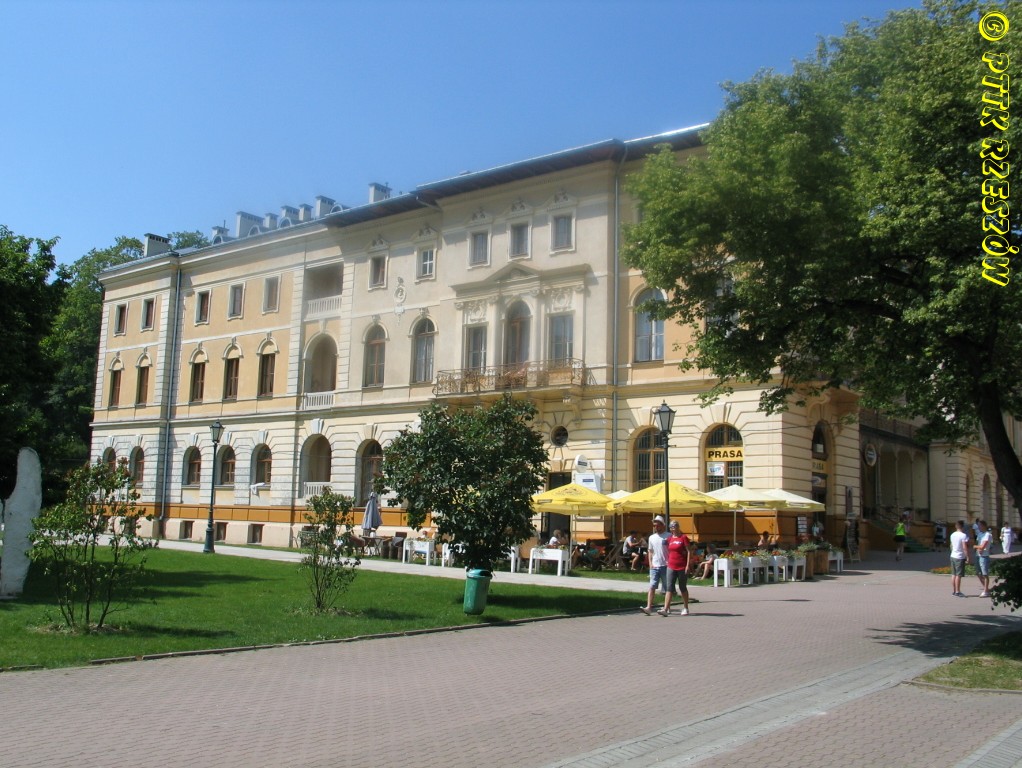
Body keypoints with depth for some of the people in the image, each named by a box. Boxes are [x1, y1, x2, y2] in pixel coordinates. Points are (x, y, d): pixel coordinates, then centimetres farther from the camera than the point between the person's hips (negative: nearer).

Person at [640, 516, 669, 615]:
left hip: (665, 566, -4)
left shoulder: (668, 536, -3)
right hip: (655, 566, 4)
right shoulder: (651, 537, 12)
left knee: (667, 588, 6)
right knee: (652, 587, -5)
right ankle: (648, 608, -13)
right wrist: (650, 564, 5)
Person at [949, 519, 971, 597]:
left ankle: (953, 591, 18)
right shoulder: (964, 535, -15)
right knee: (958, 575, -3)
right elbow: (965, 547, -20)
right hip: (960, 557, -7)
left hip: (953, 556, 7)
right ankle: (957, 592, 0)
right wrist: (967, 557, -14)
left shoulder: (952, 535, 8)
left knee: (954, 574, 13)